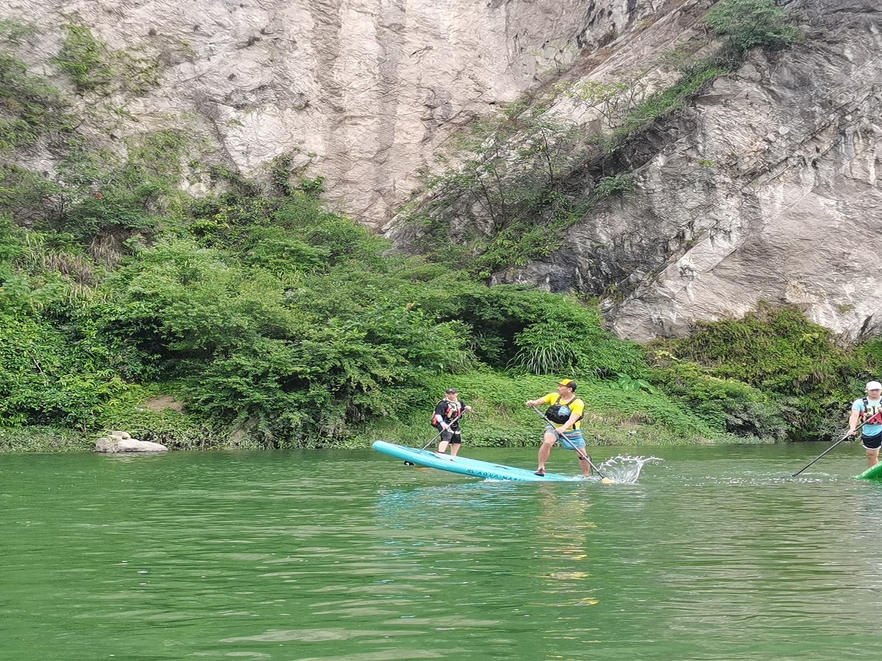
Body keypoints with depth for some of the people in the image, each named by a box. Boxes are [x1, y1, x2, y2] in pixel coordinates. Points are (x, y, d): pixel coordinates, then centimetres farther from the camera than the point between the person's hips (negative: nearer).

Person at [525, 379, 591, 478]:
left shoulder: (578, 403, -15)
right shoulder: (554, 396, -2)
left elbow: (572, 419, -28)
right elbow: (540, 401, -9)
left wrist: (563, 428, -46)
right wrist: (532, 402, -33)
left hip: (571, 430, -1)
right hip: (553, 428, 1)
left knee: (582, 455, 1)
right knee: (547, 442, -30)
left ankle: (586, 476, 24)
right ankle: (541, 468, -20)